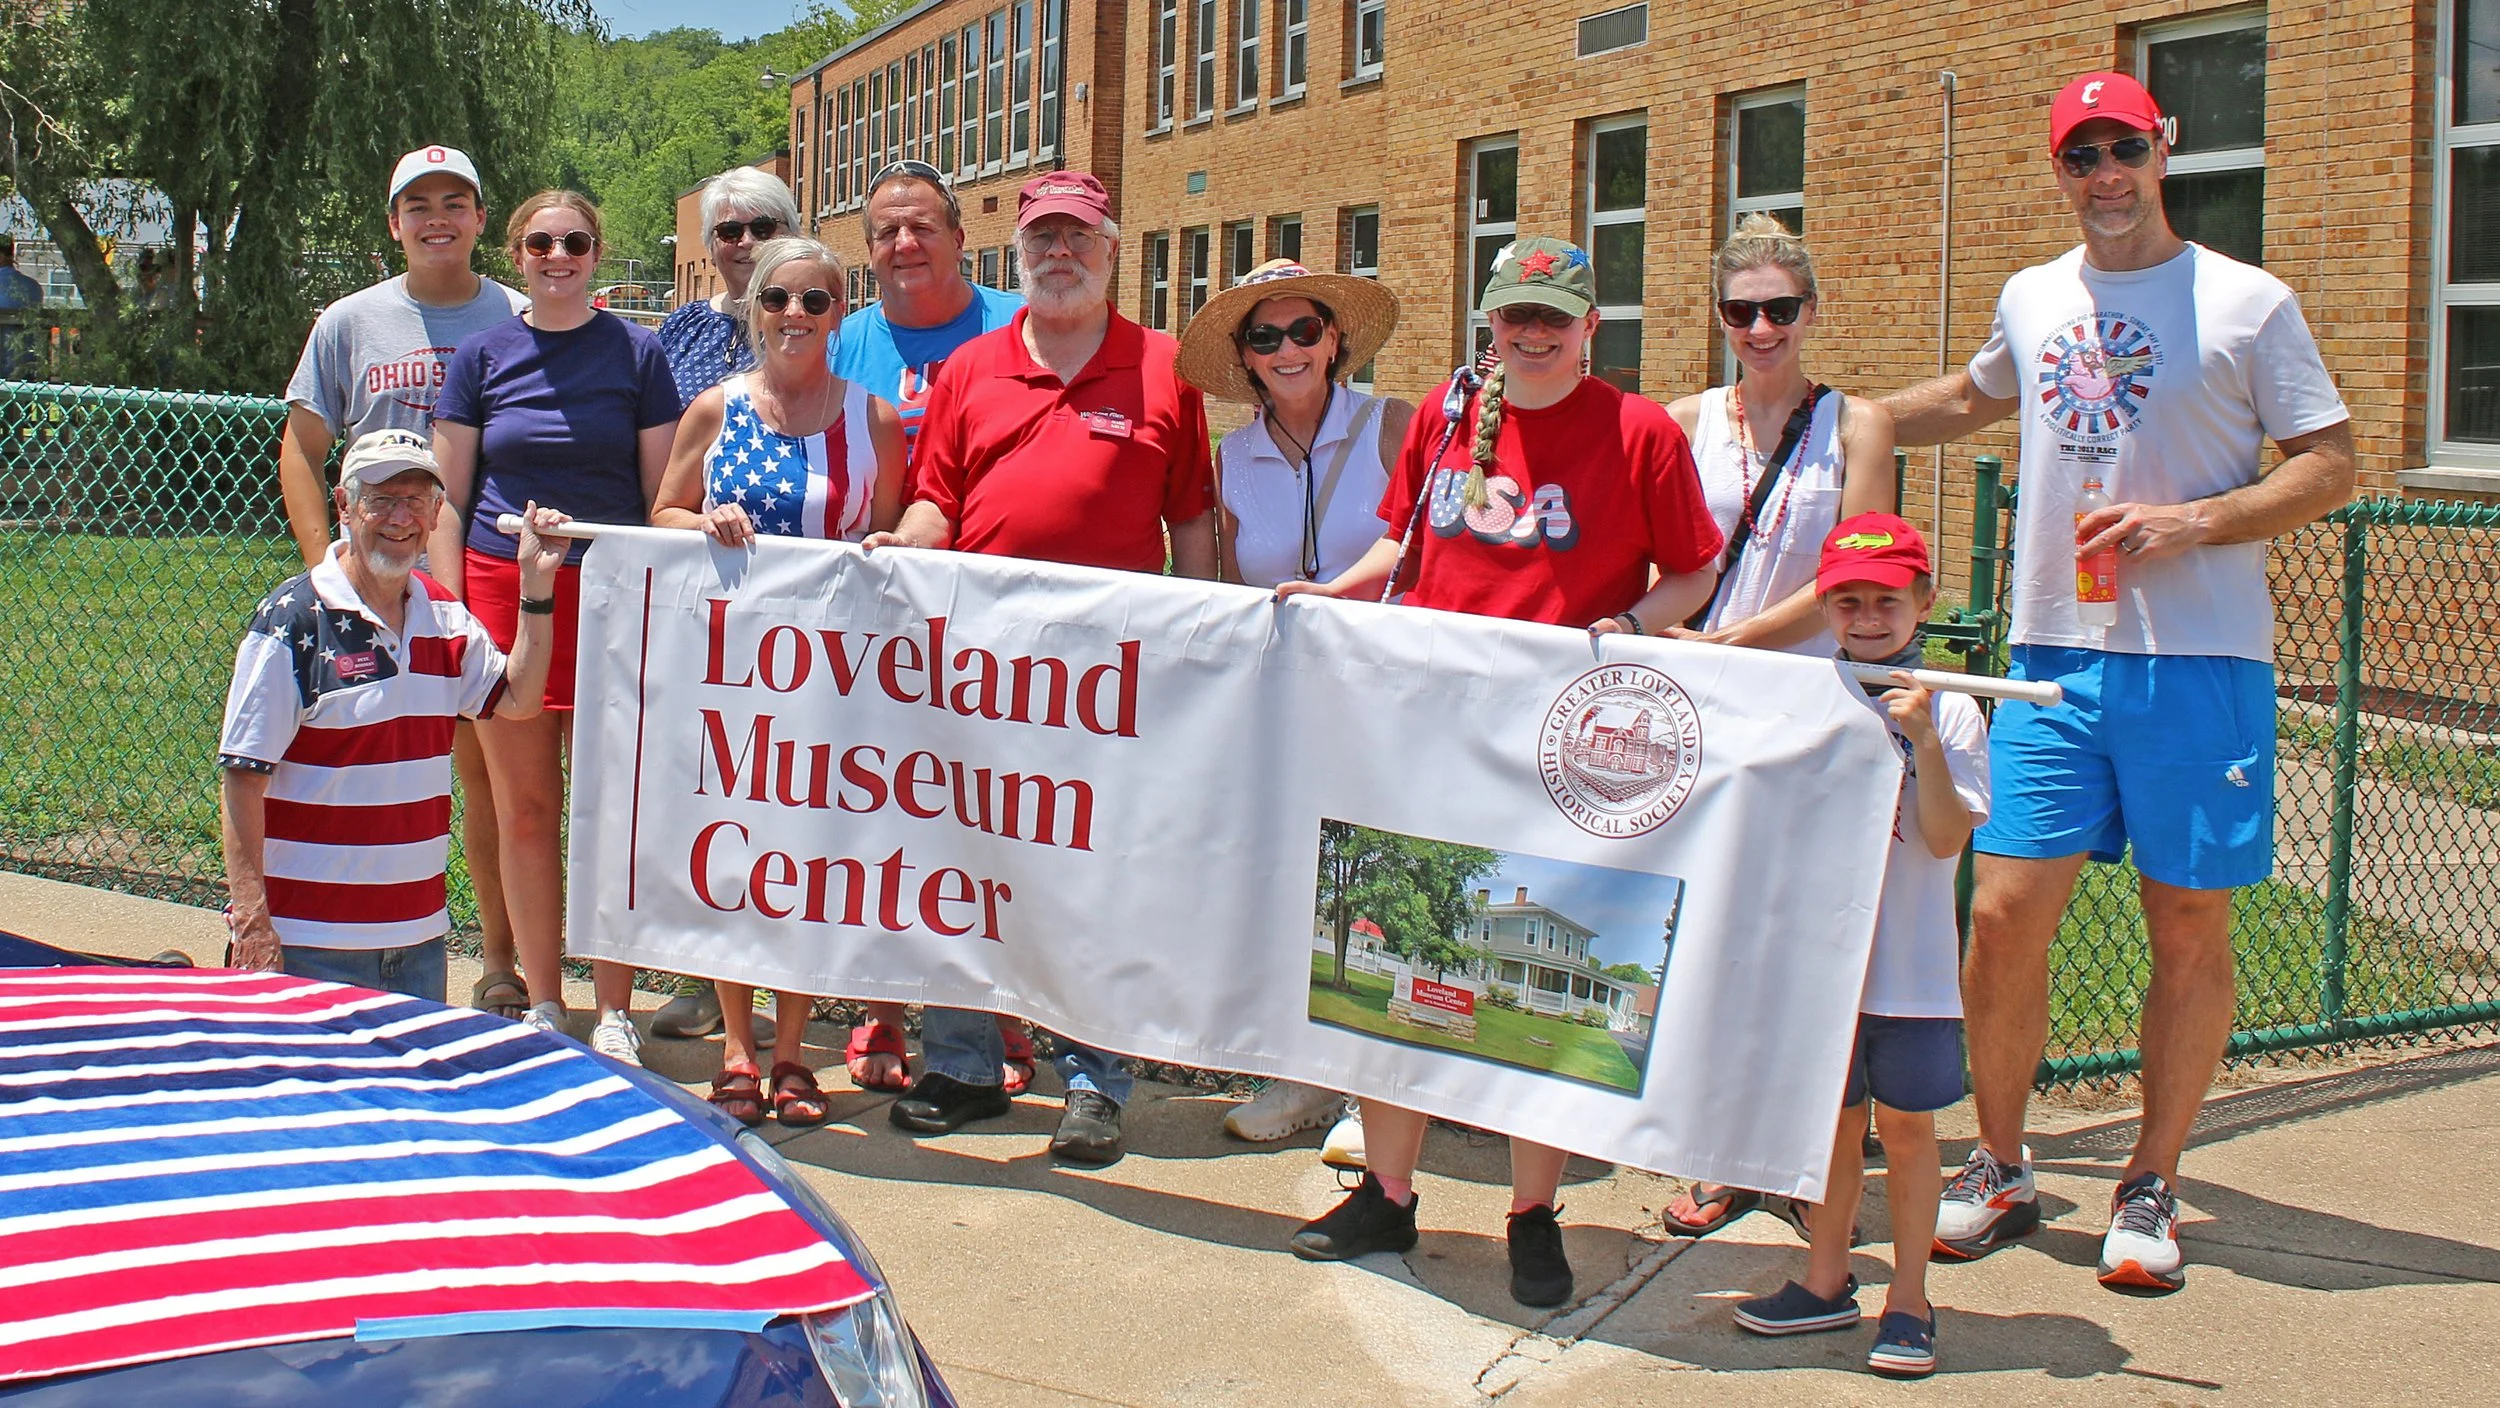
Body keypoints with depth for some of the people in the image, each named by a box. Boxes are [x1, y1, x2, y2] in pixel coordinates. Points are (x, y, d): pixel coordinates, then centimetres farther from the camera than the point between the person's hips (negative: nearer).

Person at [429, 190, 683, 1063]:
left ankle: (614, 1013, 9)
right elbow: (447, 496, 8)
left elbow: (663, 497, 5)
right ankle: (542, 1006, 16)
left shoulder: (635, 353, 5)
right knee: (523, 810, 5)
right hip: (504, 593, 2)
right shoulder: (483, 355, 8)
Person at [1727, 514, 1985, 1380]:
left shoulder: (1948, 713, -4)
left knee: (1906, 1126, 4)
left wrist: (1923, 739, -23)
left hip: (1911, 972, -3)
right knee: (1831, 1120, 13)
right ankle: (1827, 1279, 27)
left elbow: (1945, 838, -13)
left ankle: (1908, 1299, 15)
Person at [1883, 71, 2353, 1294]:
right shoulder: (2032, 298, 13)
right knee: (2005, 911, -2)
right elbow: (1976, 398, 34)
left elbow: (2330, 464, -1)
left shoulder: (2248, 302, 0)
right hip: (2054, 652, 3)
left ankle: (2150, 1191, 17)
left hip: (2202, 658, -3)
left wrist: (2191, 521, -14)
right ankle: (1999, 1169, 16)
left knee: (2189, 925, 2)